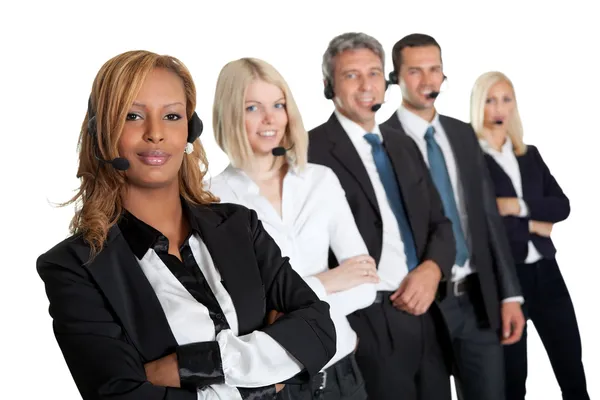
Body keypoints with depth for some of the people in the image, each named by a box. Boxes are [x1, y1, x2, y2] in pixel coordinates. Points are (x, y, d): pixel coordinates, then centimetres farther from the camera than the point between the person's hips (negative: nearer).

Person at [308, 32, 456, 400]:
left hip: (425, 316, 7)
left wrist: (432, 268, -5)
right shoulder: (312, 150, -7)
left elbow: (440, 222, 14)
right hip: (366, 323, -6)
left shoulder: (405, 146, 15)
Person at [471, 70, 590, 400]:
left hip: (544, 271, 5)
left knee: (573, 371, 9)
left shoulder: (530, 154, 12)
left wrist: (519, 206, -12)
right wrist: (532, 225, -8)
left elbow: (562, 205, 4)